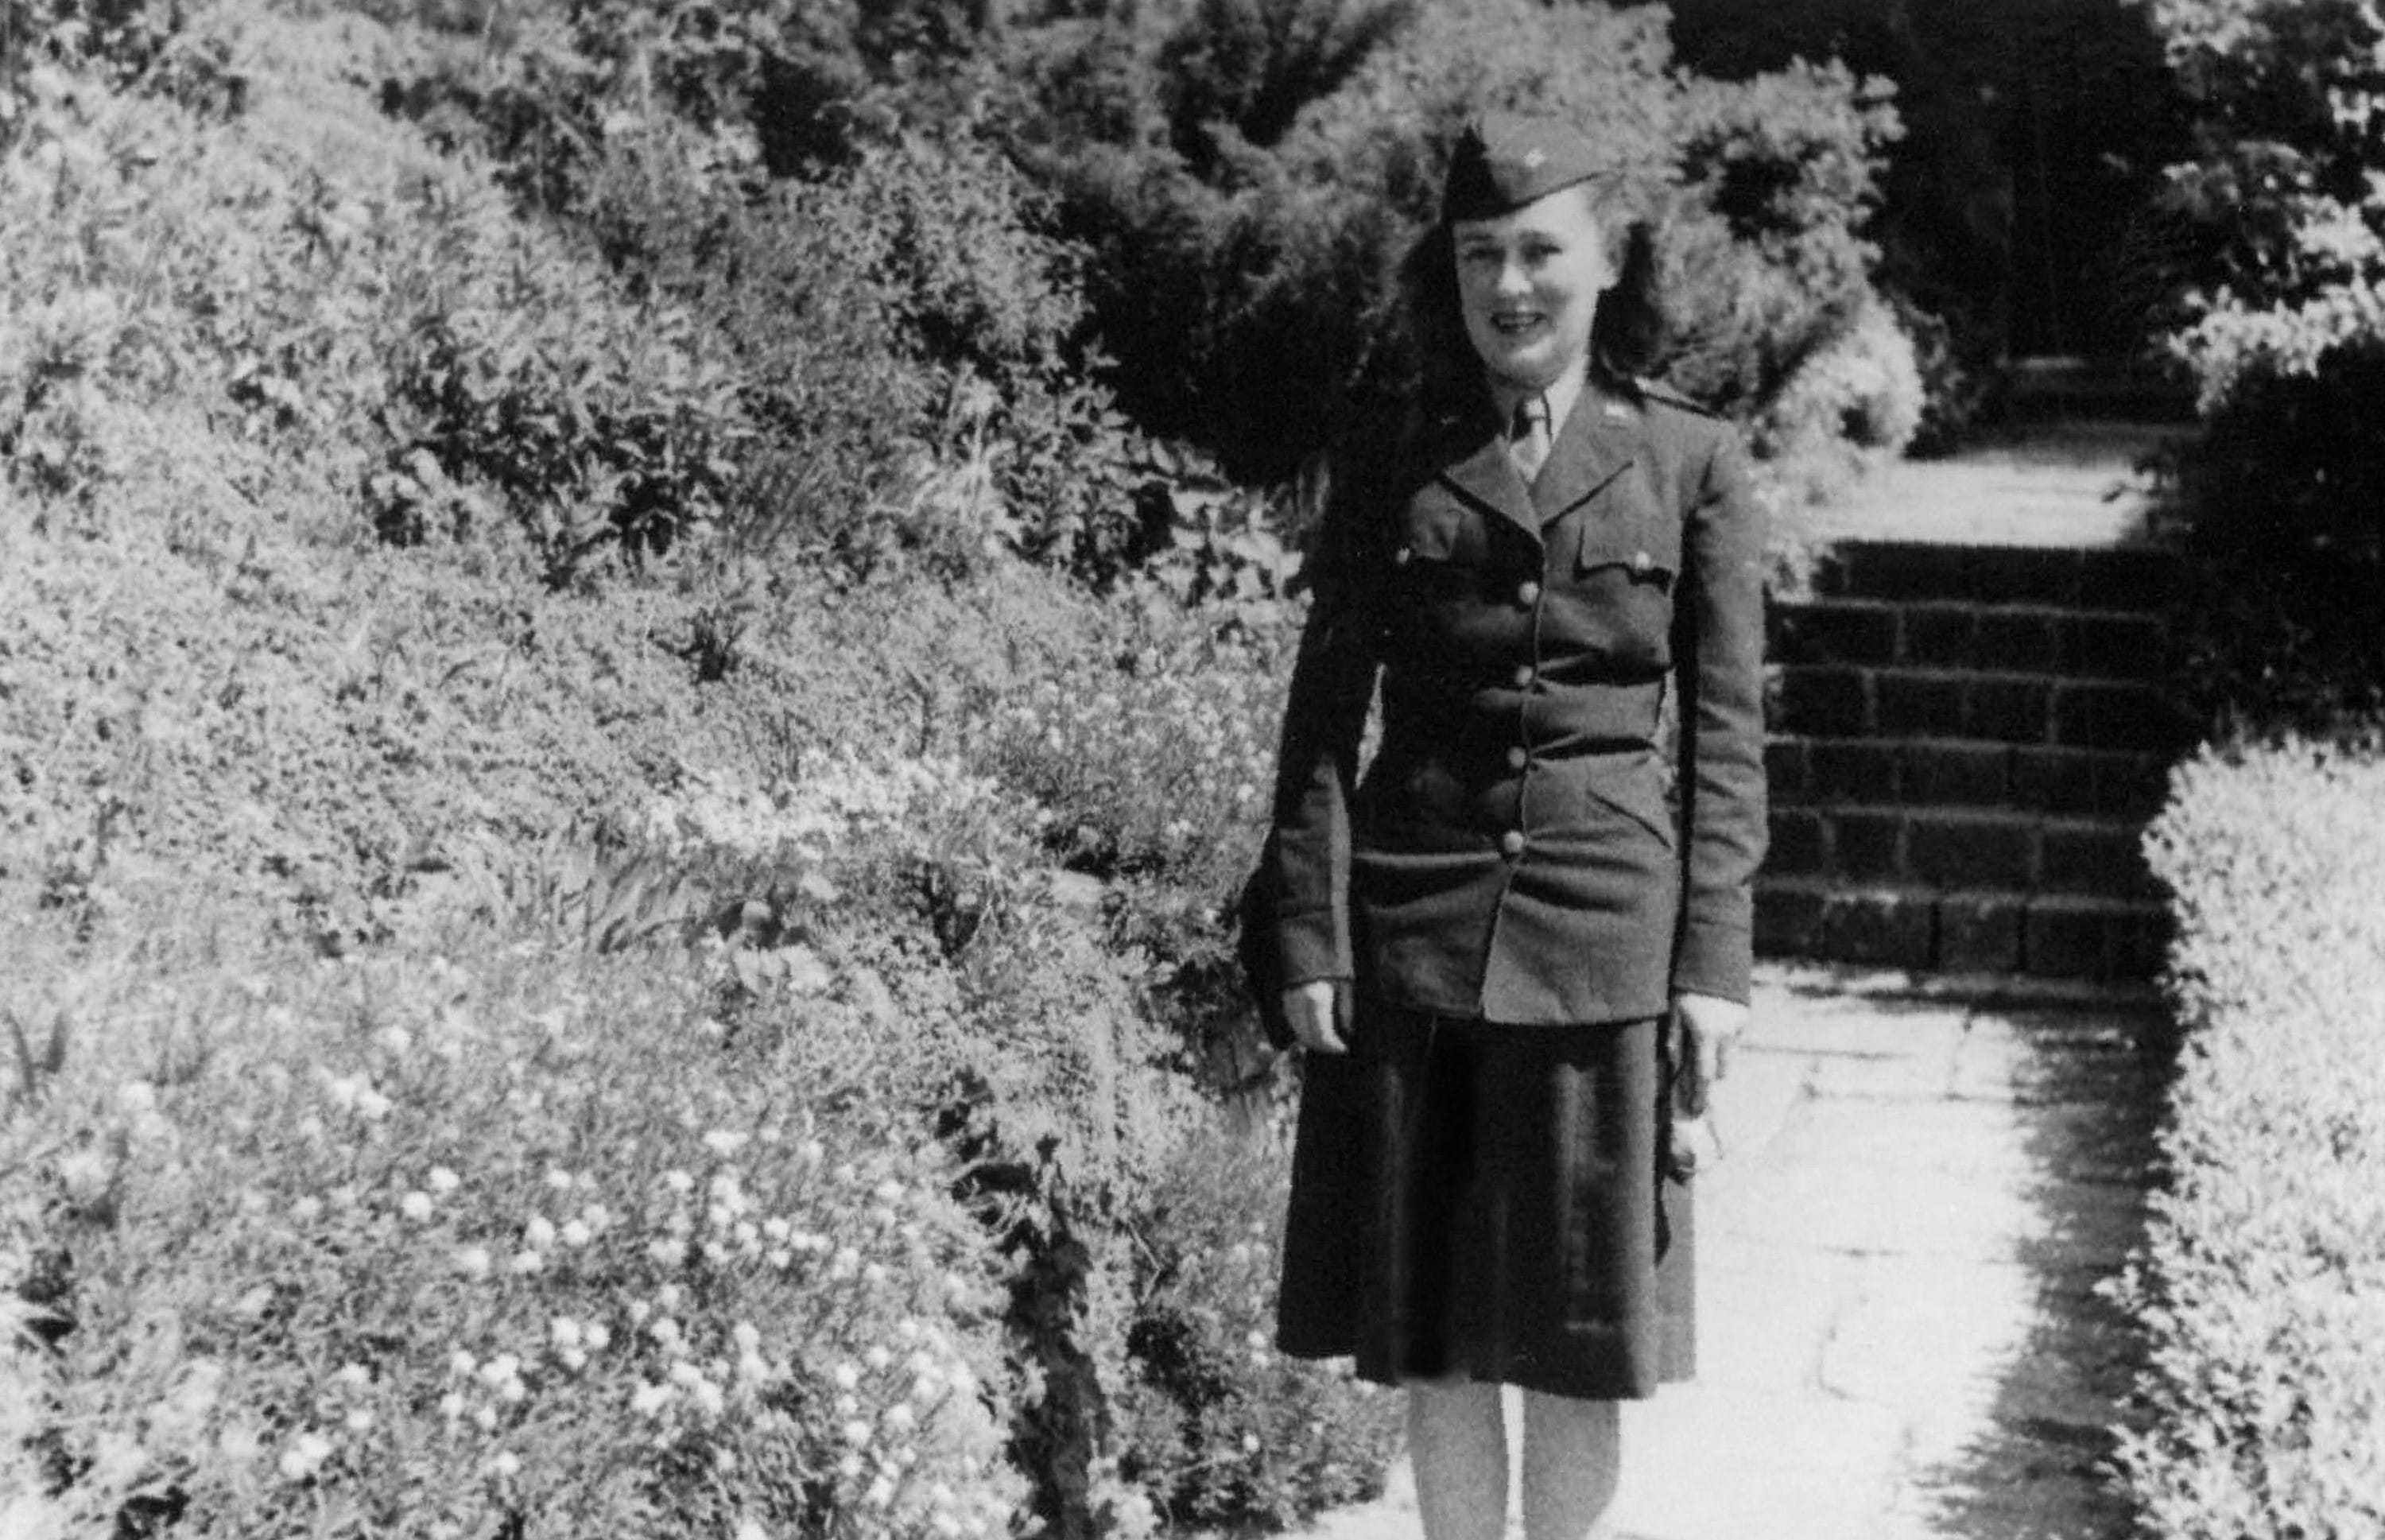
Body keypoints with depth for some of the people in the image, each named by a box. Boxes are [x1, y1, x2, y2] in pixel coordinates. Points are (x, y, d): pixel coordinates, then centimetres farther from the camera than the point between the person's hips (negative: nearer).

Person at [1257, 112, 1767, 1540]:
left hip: (1606, 934, -1)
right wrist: (1309, 936, -3)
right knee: (1429, 1321, 7)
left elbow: (1727, 730, 2)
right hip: (1414, 925, 1)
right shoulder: (1388, 470, 6)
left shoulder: (1693, 461, 3)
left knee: (1585, 1331, 5)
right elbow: (1326, 715, 5)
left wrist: (1714, 961, -4)